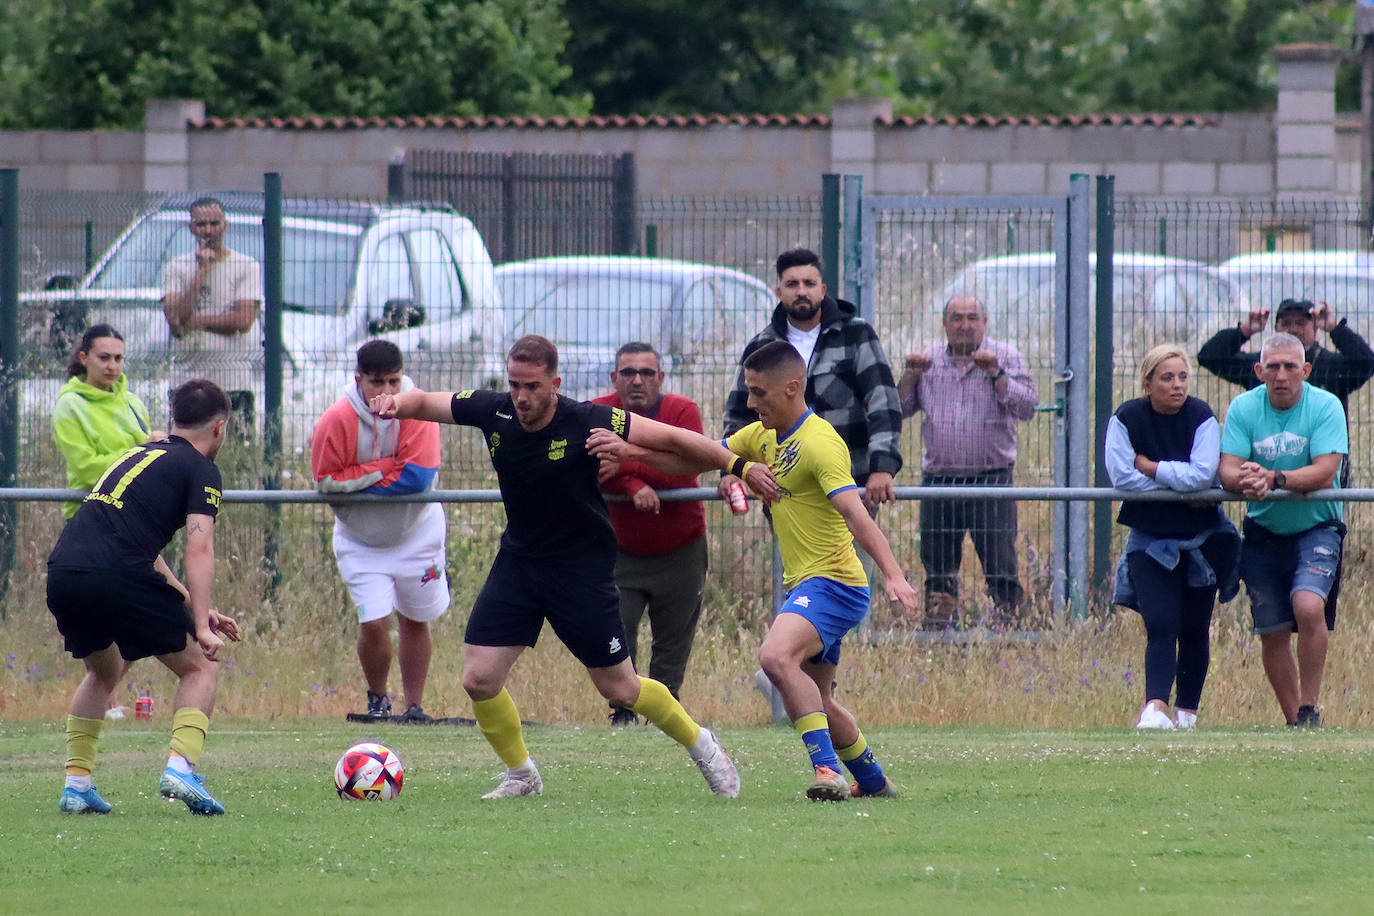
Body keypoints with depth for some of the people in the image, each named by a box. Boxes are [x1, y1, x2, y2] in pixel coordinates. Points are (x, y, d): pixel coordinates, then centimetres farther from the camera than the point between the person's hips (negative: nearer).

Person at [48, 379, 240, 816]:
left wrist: (194, 606, 38)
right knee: (199, 667, 10)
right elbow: (199, 550, -7)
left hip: (62, 571, 7)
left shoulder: (138, 456, 30)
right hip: (116, 577, -7)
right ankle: (180, 766, -10)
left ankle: (76, 782, 20)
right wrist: (201, 626, -11)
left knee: (103, 673, 31)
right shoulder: (200, 469, 7)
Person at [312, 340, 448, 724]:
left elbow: (418, 477, -25)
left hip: (415, 533, 1)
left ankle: (414, 707, 25)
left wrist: (357, 480, -21)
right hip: (360, 540, -1)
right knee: (374, 623, -12)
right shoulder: (337, 421, -20)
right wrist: (385, 468, -22)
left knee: (415, 621, 10)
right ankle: (377, 701, 13)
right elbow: (326, 480, -19)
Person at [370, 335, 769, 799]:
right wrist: (394, 402, -21)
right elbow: (424, 402, 2)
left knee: (618, 688, 2)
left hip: (583, 566, -4)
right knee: (479, 679, -6)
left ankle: (701, 745, 28)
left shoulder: (587, 422, -22)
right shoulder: (494, 412, -11)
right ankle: (521, 775, 17)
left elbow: (671, 437, -16)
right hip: (518, 560, 4)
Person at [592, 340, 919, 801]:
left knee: (776, 656, -32)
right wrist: (631, 451, 8)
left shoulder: (818, 443, -18)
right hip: (804, 586, 10)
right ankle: (874, 783, 37)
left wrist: (893, 574, -40)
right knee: (814, 701, 19)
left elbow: (854, 513, -29)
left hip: (833, 582, -10)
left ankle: (828, 768, -32)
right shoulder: (763, 436, 11)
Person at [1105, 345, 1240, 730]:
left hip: (1201, 538, 1)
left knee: (1195, 630, 7)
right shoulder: (1126, 419, -6)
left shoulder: (1201, 418, -7)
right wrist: (1180, 487, -16)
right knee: (1160, 625, -16)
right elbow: (1122, 476, -17)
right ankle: (1155, 708, -28)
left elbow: (1203, 474, -21)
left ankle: (1187, 711, 19)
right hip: (1150, 537, -1)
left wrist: (1149, 466, -15)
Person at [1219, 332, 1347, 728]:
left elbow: (1325, 471, -22)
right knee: (1272, 633, 5)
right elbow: (1228, 471, -11)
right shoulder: (1243, 408, -4)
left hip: (1316, 528, -3)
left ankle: (1310, 709, -13)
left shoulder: (1325, 406, -11)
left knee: (1308, 606, -26)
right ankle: (1294, 723, 20)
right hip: (1263, 532, 3)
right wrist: (1245, 482, -36)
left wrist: (1273, 480, -35)